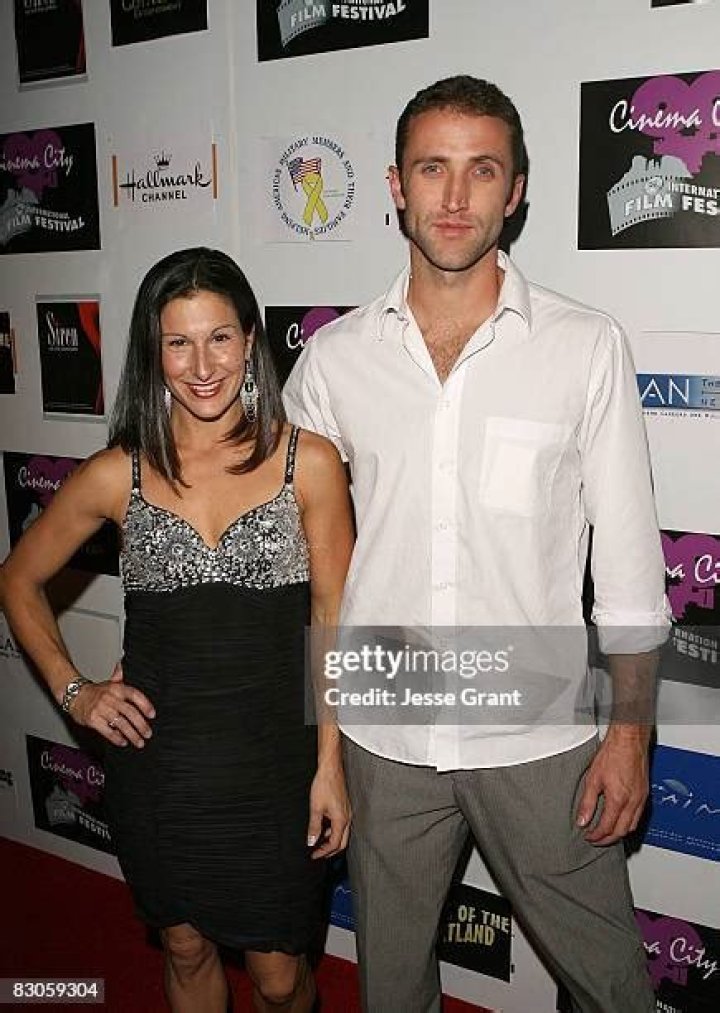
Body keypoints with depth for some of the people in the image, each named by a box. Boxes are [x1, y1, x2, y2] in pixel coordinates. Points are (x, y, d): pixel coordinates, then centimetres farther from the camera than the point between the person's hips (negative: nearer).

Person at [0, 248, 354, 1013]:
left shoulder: (308, 462, -9)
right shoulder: (117, 475, -5)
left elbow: (334, 622, -4)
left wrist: (330, 765, -5)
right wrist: (70, 691, 2)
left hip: (273, 761, -1)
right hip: (156, 761, 2)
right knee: (187, 950, 23)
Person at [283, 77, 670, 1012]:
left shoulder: (587, 348, -7)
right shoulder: (333, 357, -1)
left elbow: (629, 558, -3)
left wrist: (630, 730, -3)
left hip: (539, 737, -2)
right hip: (382, 735, 2)